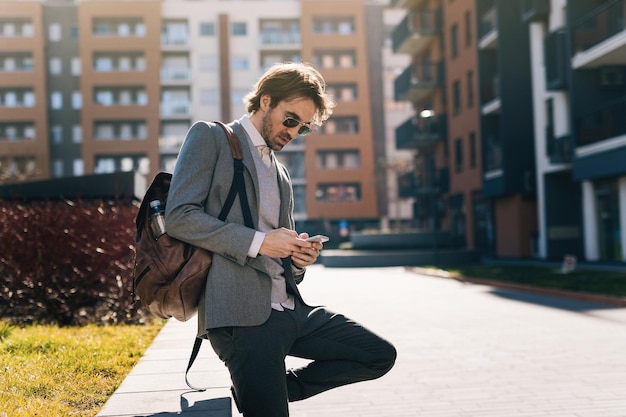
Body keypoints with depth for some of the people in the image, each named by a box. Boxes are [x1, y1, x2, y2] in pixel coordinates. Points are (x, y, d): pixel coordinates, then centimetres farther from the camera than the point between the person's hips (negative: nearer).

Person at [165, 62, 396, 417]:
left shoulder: (281, 173, 24)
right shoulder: (210, 137, 2)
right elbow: (179, 216, -11)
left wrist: (299, 258, 5)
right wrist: (257, 241, -16)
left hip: (291, 308, 8)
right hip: (243, 314, -8)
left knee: (380, 356, 6)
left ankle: (279, 388, 9)